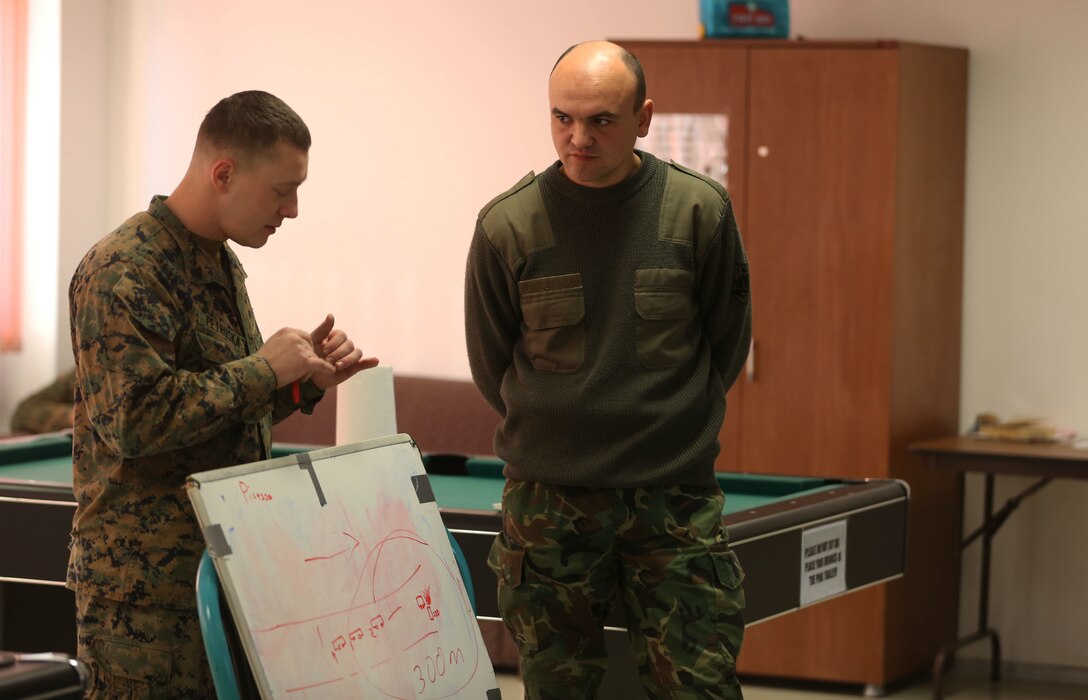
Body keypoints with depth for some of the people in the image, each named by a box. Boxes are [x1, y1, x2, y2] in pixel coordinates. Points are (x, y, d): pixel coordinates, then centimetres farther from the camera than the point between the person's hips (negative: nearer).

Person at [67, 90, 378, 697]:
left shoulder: (222, 264, 15)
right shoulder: (123, 275, -15)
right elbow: (133, 420, -24)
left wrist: (306, 380, 5)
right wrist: (264, 368, -18)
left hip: (226, 569, 9)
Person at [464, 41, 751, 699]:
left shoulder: (701, 210, -4)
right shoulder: (507, 225, -5)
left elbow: (728, 345, 9)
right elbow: (491, 365, 8)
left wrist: (671, 429, 11)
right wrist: (556, 435, 10)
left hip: (675, 498, 0)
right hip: (547, 503, 0)